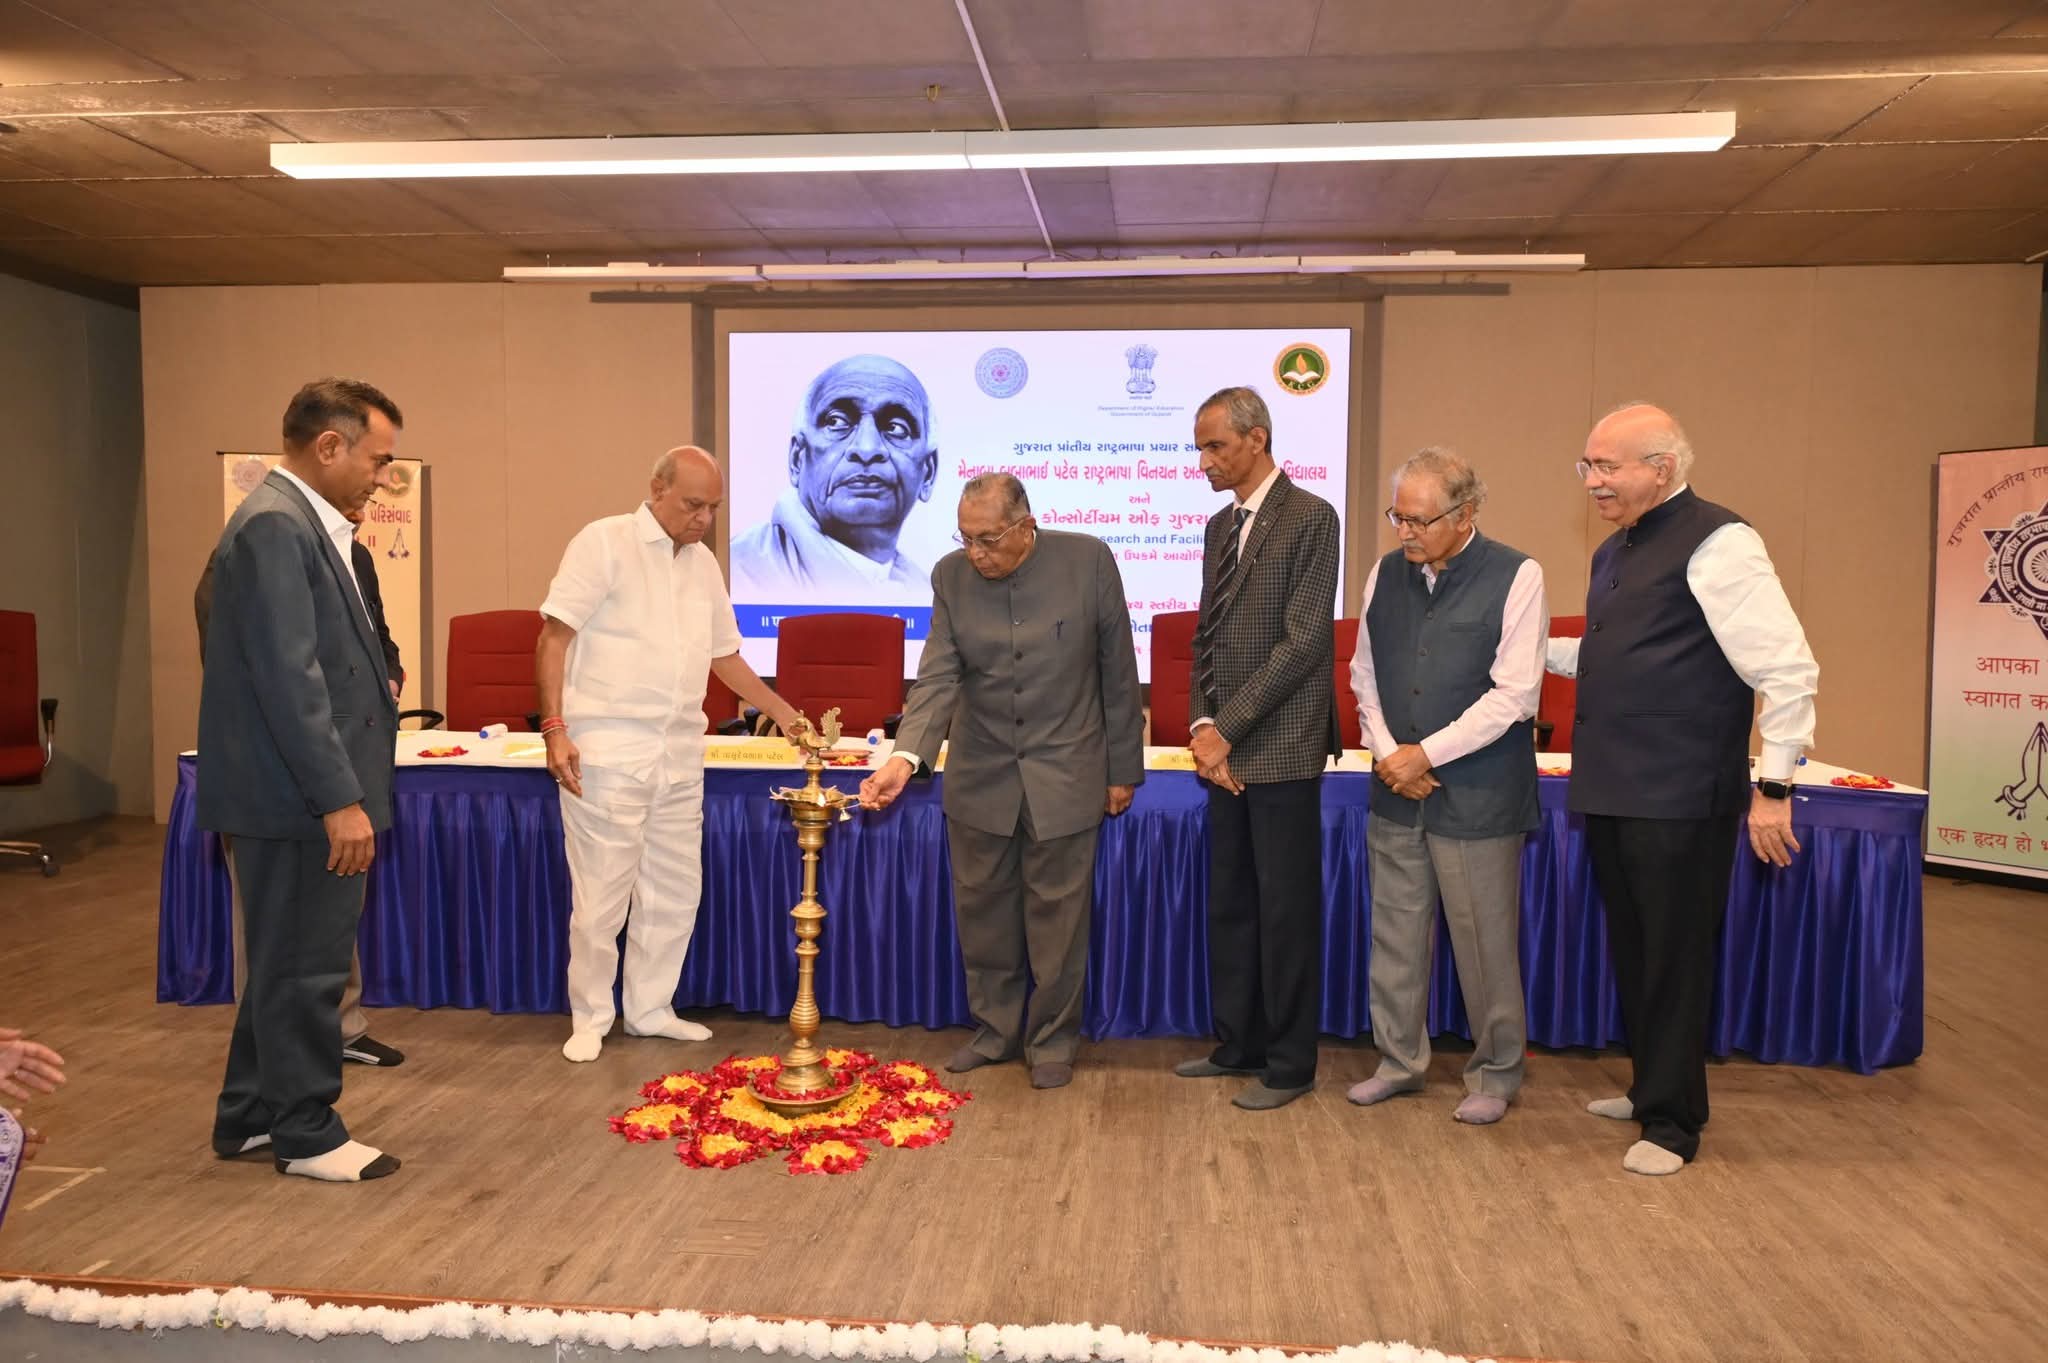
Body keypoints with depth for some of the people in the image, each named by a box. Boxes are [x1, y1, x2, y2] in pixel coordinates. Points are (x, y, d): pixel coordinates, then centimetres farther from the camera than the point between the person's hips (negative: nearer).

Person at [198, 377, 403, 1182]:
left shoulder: (301, 522, 14)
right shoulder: (274, 524, -18)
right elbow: (287, 677, -24)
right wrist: (339, 798, -23)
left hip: (305, 790, 10)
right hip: (297, 794, -10)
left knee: (289, 964, 19)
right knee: (304, 969, 2)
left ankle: (251, 1117, 32)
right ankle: (307, 1135, 16)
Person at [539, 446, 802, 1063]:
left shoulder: (704, 563, 14)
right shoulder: (605, 542, -6)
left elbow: (725, 656, 23)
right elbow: (554, 637, -8)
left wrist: (785, 714, 20)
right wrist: (554, 727, -15)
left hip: (680, 756, 6)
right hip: (608, 755, -6)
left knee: (674, 891, 11)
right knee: (601, 895, 1)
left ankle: (650, 1009, 27)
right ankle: (589, 1020, 18)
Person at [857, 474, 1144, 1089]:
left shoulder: (1089, 560, -12)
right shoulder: (951, 576, -6)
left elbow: (1118, 670, -4)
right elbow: (938, 678, -10)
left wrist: (1124, 768, -2)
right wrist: (906, 756, -27)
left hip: (1064, 773, -3)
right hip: (980, 777, 3)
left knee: (1057, 912, 7)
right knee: (982, 909, 13)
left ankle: (1052, 1039, 25)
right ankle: (996, 1030, 32)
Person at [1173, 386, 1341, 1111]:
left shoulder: (1310, 519, -8)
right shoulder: (1219, 527, 15)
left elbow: (1303, 641, -15)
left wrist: (1227, 728, -14)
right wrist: (1202, 724, 1)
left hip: (1282, 748, -7)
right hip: (1226, 748, 7)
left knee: (1286, 909, 2)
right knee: (1229, 905, 13)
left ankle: (1289, 1063, 14)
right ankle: (1238, 1044, 27)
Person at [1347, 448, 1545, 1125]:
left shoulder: (1516, 577, -9)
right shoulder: (1386, 573, 6)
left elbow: (1514, 695, -13)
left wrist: (1426, 754, -13)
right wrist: (1387, 752, -4)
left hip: (1477, 796, -4)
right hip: (1396, 789, 5)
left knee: (1485, 942, 5)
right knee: (1395, 934, 12)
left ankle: (1495, 1075, 23)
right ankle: (1399, 1061, 28)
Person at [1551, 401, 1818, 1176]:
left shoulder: (1716, 544, -13)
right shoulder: (1615, 551, 14)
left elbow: (1788, 671, -16)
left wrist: (1773, 785, -16)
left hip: (1677, 800, -8)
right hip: (1612, 792, 9)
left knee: (1673, 960, 3)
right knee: (1631, 953, 18)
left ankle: (1672, 1123, 17)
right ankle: (1651, 1089, 35)